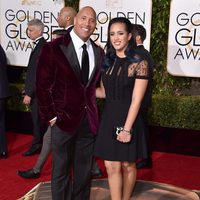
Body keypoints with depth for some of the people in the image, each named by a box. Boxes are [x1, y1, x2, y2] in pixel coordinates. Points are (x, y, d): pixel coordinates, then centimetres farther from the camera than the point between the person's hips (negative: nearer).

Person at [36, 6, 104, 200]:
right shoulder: (54, 48, -10)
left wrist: (92, 109, 6)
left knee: (84, 169, 16)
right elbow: (43, 85, -9)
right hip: (63, 118, -4)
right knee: (61, 169, 9)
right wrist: (51, 115, -10)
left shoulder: (98, 52, 5)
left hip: (88, 119, 4)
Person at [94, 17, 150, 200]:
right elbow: (104, 92, 11)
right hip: (109, 118, 5)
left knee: (127, 165, 12)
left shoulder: (139, 63, -12)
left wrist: (127, 128, -17)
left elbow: (136, 100, -15)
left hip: (128, 119, -4)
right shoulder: (108, 61, 5)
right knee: (111, 166, 5)